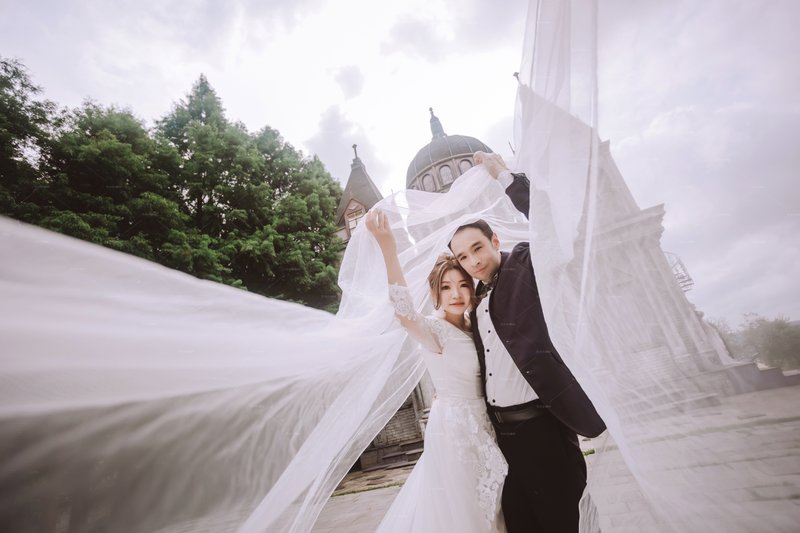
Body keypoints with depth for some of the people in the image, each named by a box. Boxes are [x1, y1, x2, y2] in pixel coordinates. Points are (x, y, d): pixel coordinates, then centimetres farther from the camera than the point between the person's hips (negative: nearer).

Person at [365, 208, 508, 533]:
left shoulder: (473, 329, 1)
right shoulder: (435, 329, -21)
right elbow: (405, 312, -40)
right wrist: (388, 249, -55)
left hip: (481, 425, 7)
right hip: (452, 427, -7)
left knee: (482, 505, 24)